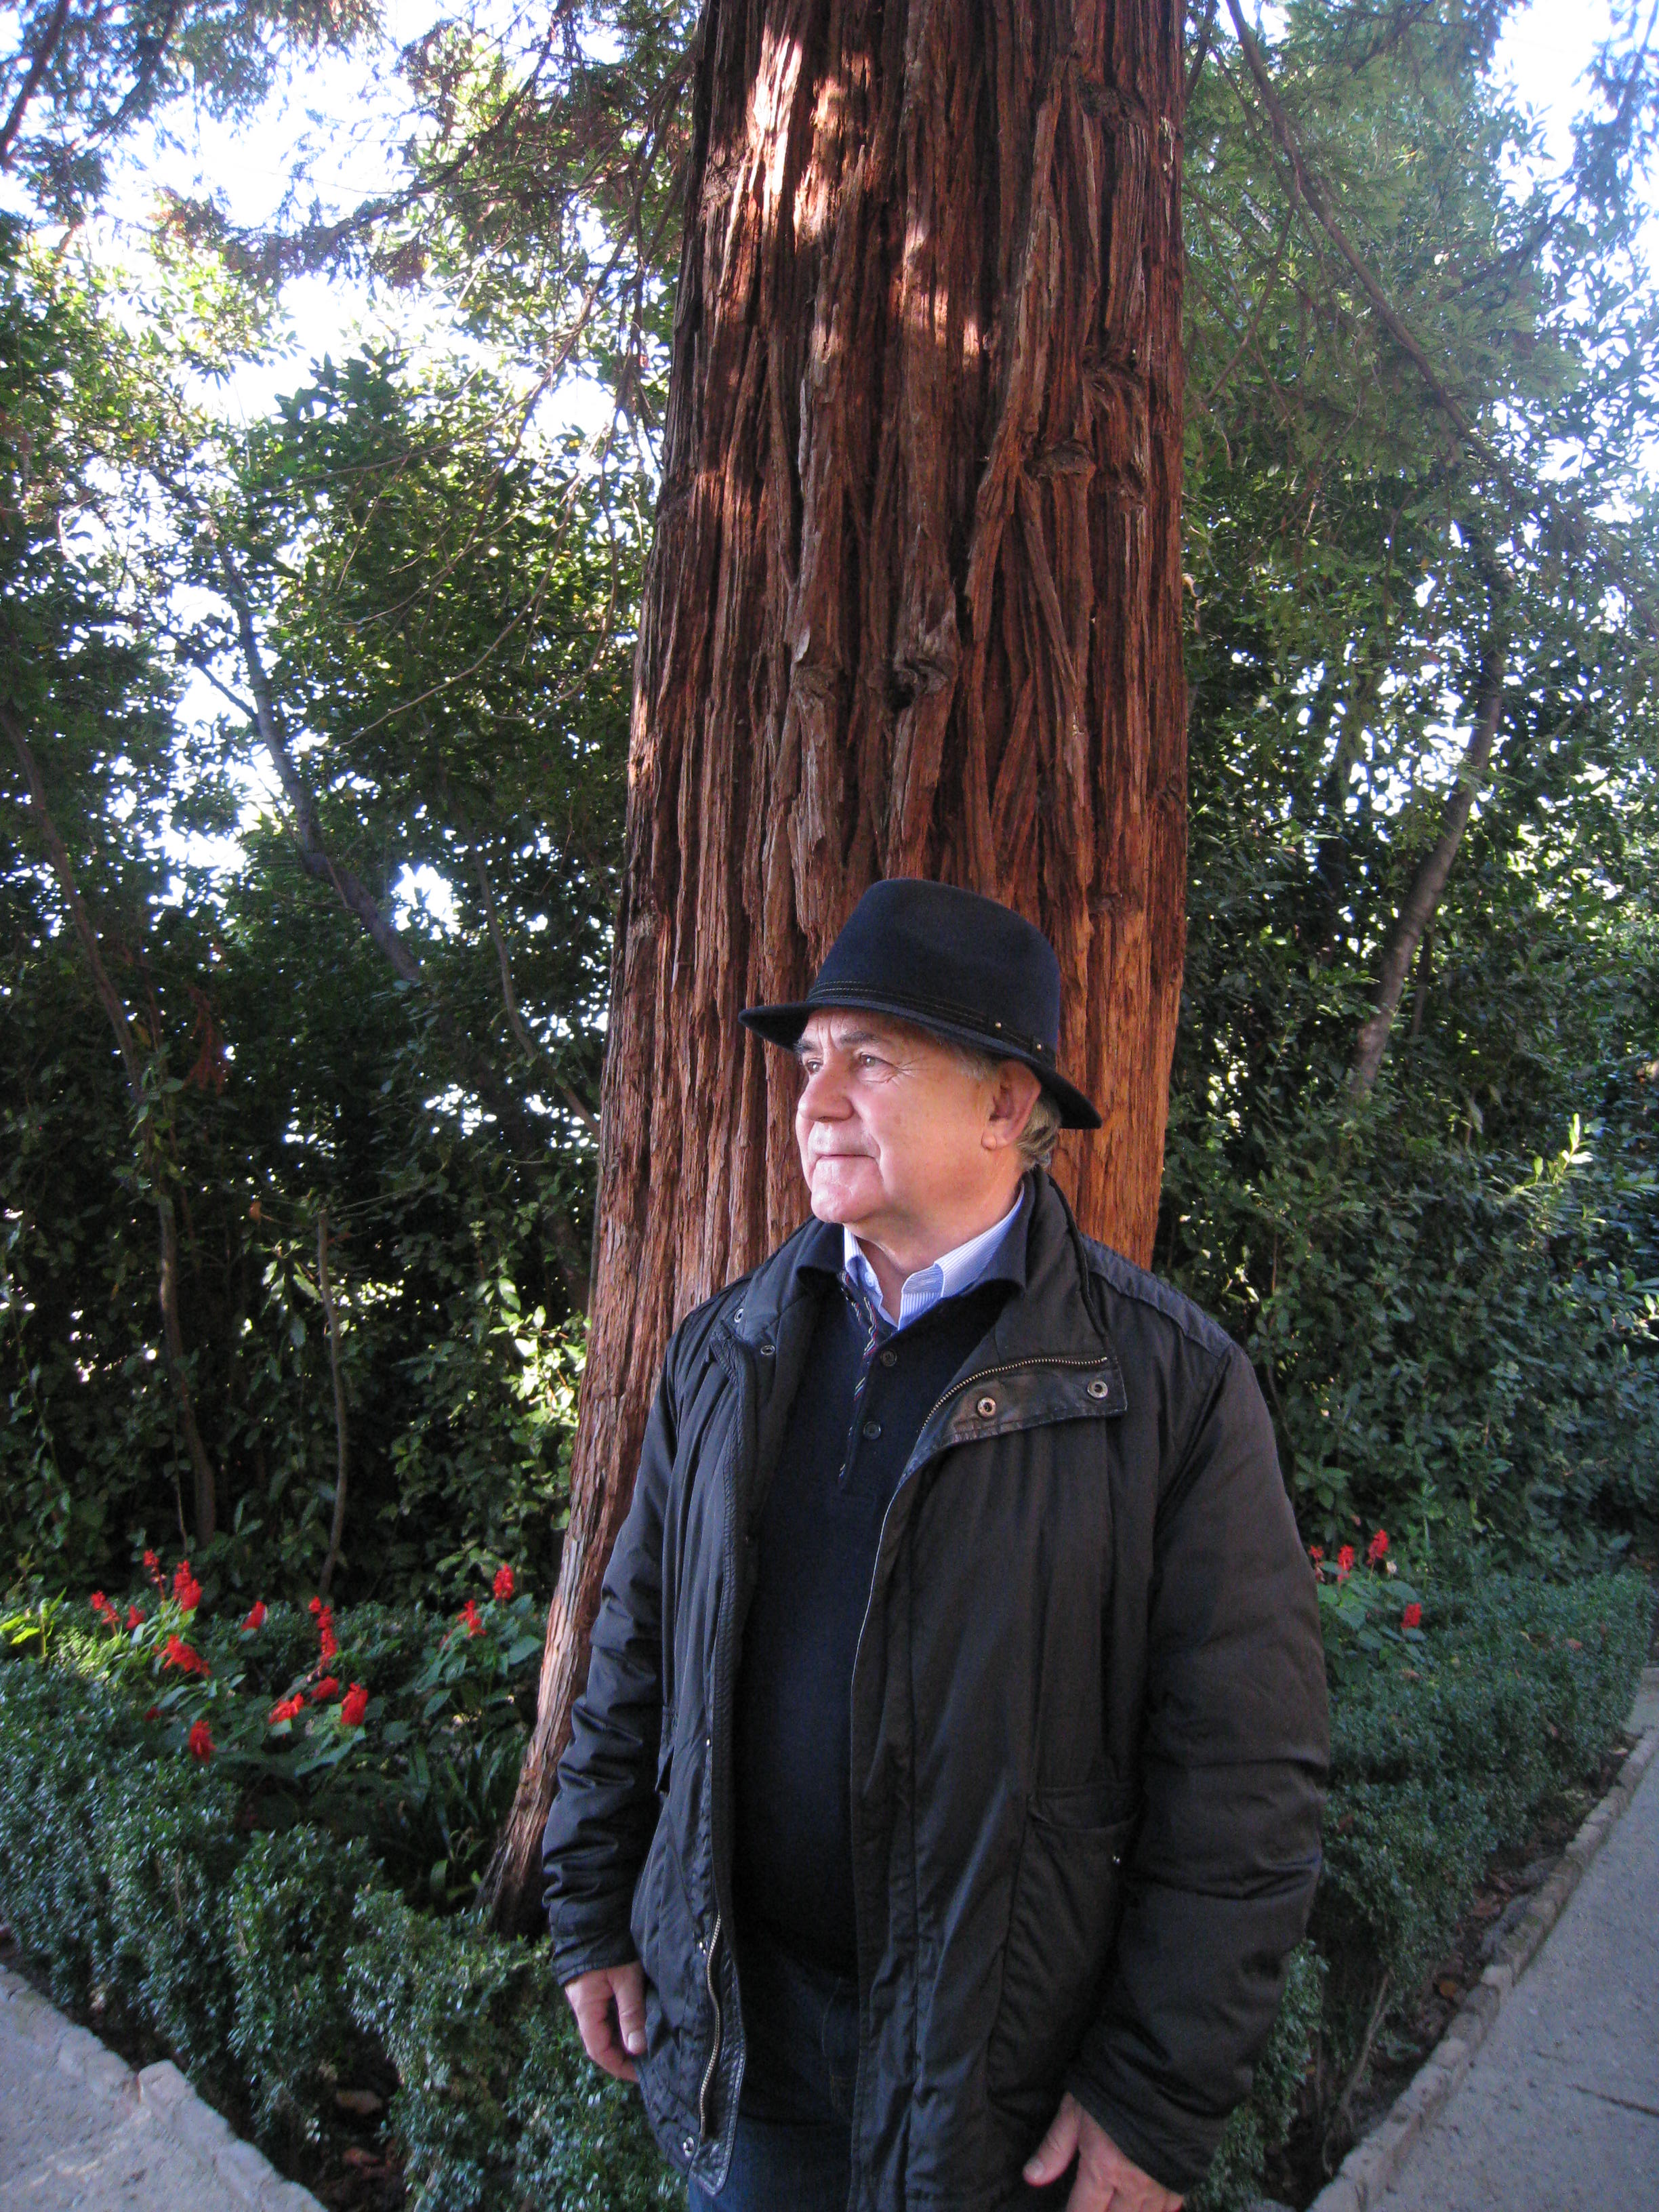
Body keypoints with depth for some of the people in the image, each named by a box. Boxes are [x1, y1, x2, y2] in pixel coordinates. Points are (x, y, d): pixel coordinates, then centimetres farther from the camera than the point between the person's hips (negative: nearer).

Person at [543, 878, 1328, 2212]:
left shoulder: (1174, 1383, -16)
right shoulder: (727, 1353, -1)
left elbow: (1243, 1777, -14)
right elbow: (636, 1651, 6)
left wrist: (1160, 2104, -12)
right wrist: (593, 1917, 8)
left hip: (1005, 2076, -3)